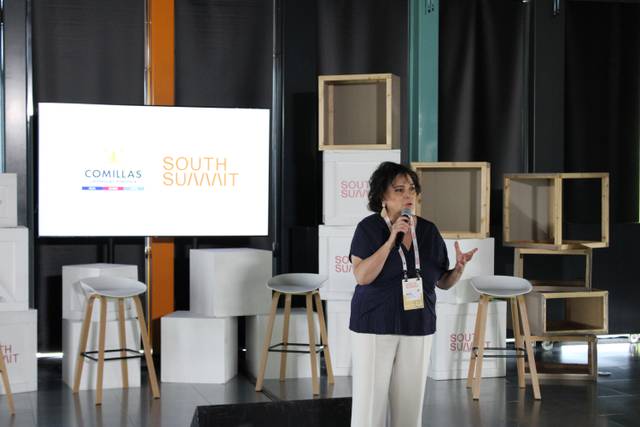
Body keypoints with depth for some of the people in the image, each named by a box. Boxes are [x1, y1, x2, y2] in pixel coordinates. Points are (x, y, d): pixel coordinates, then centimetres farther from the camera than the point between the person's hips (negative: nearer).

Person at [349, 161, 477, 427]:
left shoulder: (429, 231, 4)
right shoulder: (369, 228, -7)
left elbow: (443, 283, 9)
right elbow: (362, 276, -18)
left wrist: (459, 267, -12)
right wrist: (392, 239, -22)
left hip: (417, 329, 4)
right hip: (374, 327, -4)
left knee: (410, 404, 8)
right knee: (369, 402, -2)